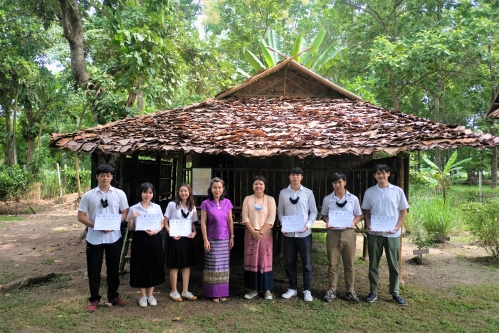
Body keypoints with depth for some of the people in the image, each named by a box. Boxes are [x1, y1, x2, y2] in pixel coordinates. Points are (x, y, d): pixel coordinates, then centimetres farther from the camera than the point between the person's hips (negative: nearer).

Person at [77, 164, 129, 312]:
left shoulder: (119, 194, 0)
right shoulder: (88, 195, -1)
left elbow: (125, 213, 3)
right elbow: (81, 216, -1)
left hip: (114, 237, 1)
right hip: (94, 238, 0)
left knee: (113, 268, 13)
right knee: (93, 270, 8)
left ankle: (113, 296, 30)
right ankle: (94, 299, 24)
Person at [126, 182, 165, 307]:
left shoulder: (157, 207, 4)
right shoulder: (133, 208, 0)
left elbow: (162, 224, 8)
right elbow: (130, 228, 3)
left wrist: (156, 231, -11)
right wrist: (130, 218, -15)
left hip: (154, 239, 1)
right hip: (140, 239, -1)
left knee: (154, 266, 8)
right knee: (140, 266, 4)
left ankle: (150, 295, 24)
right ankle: (143, 296, 20)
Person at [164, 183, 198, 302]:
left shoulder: (192, 207, 8)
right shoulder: (172, 205, -4)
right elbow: (165, 222, -3)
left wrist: (194, 232, -4)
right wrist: (171, 234, -16)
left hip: (188, 239, 4)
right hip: (176, 239, -4)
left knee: (187, 265, 9)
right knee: (175, 266, 3)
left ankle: (185, 291, 20)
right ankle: (174, 292, 16)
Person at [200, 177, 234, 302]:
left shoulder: (227, 203, 2)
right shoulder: (206, 204, -6)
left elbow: (230, 221, 8)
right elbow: (203, 223, -6)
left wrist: (232, 236, 5)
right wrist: (205, 240, -9)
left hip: (225, 239, 3)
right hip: (212, 239, -3)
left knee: (224, 266, 9)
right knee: (213, 266, 4)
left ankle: (223, 292, 20)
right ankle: (213, 293, 15)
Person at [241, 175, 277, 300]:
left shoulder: (270, 200, 0)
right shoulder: (247, 199, 3)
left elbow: (271, 219, -6)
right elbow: (245, 217, -2)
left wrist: (261, 232, -13)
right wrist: (253, 232, -12)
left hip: (265, 234, -1)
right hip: (250, 234, 1)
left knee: (265, 261, 2)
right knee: (251, 261, 3)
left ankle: (267, 289, 12)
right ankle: (253, 288, 13)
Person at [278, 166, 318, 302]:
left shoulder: (308, 193, -1)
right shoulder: (283, 193, 2)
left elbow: (314, 211, 2)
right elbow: (280, 211, 6)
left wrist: (308, 225, -13)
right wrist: (283, 225, -9)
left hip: (304, 233, -1)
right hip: (288, 233, 2)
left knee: (306, 262, 6)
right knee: (290, 262, 11)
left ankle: (307, 290, 19)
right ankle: (292, 288, 25)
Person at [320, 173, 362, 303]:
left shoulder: (353, 198, 2)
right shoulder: (327, 199, 3)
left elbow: (358, 215, 9)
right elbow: (324, 215, 10)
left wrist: (353, 223, -11)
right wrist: (327, 222, -11)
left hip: (348, 233, 0)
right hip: (333, 233, 0)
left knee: (349, 263, 7)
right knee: (333, 263, 4)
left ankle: (350, 291, 17)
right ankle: (332, 290, 14)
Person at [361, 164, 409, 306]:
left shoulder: (398, 191, 0)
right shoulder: (369, 192, 2)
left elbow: (404, 211, 4)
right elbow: (366, 211, 8)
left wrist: (397, 227, -9)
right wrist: (368, 225, -8)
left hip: (393, 234, 0)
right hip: (374, 234, 1)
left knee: (394, 265, 9)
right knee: (373, 264, 8)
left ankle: (395, 293, 22)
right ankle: (373, 292, 19)